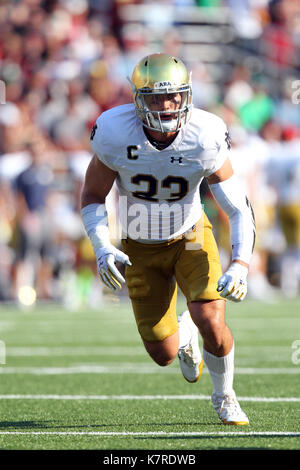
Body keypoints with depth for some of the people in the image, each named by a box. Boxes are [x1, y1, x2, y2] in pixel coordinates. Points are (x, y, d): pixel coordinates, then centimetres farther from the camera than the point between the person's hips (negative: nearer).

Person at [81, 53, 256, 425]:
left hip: (190, 237, 0)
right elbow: (92, 196, -9)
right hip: (141, 249, 1)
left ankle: (223, 396, 10)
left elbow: (239, 209, -19)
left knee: (211, 322, -22)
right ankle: (184, 335, 41)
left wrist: (239, 266, -33)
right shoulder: (114, 134, -24)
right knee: (164, 354, 0)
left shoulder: (205, 139, -25)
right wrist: (101, 248, -25)